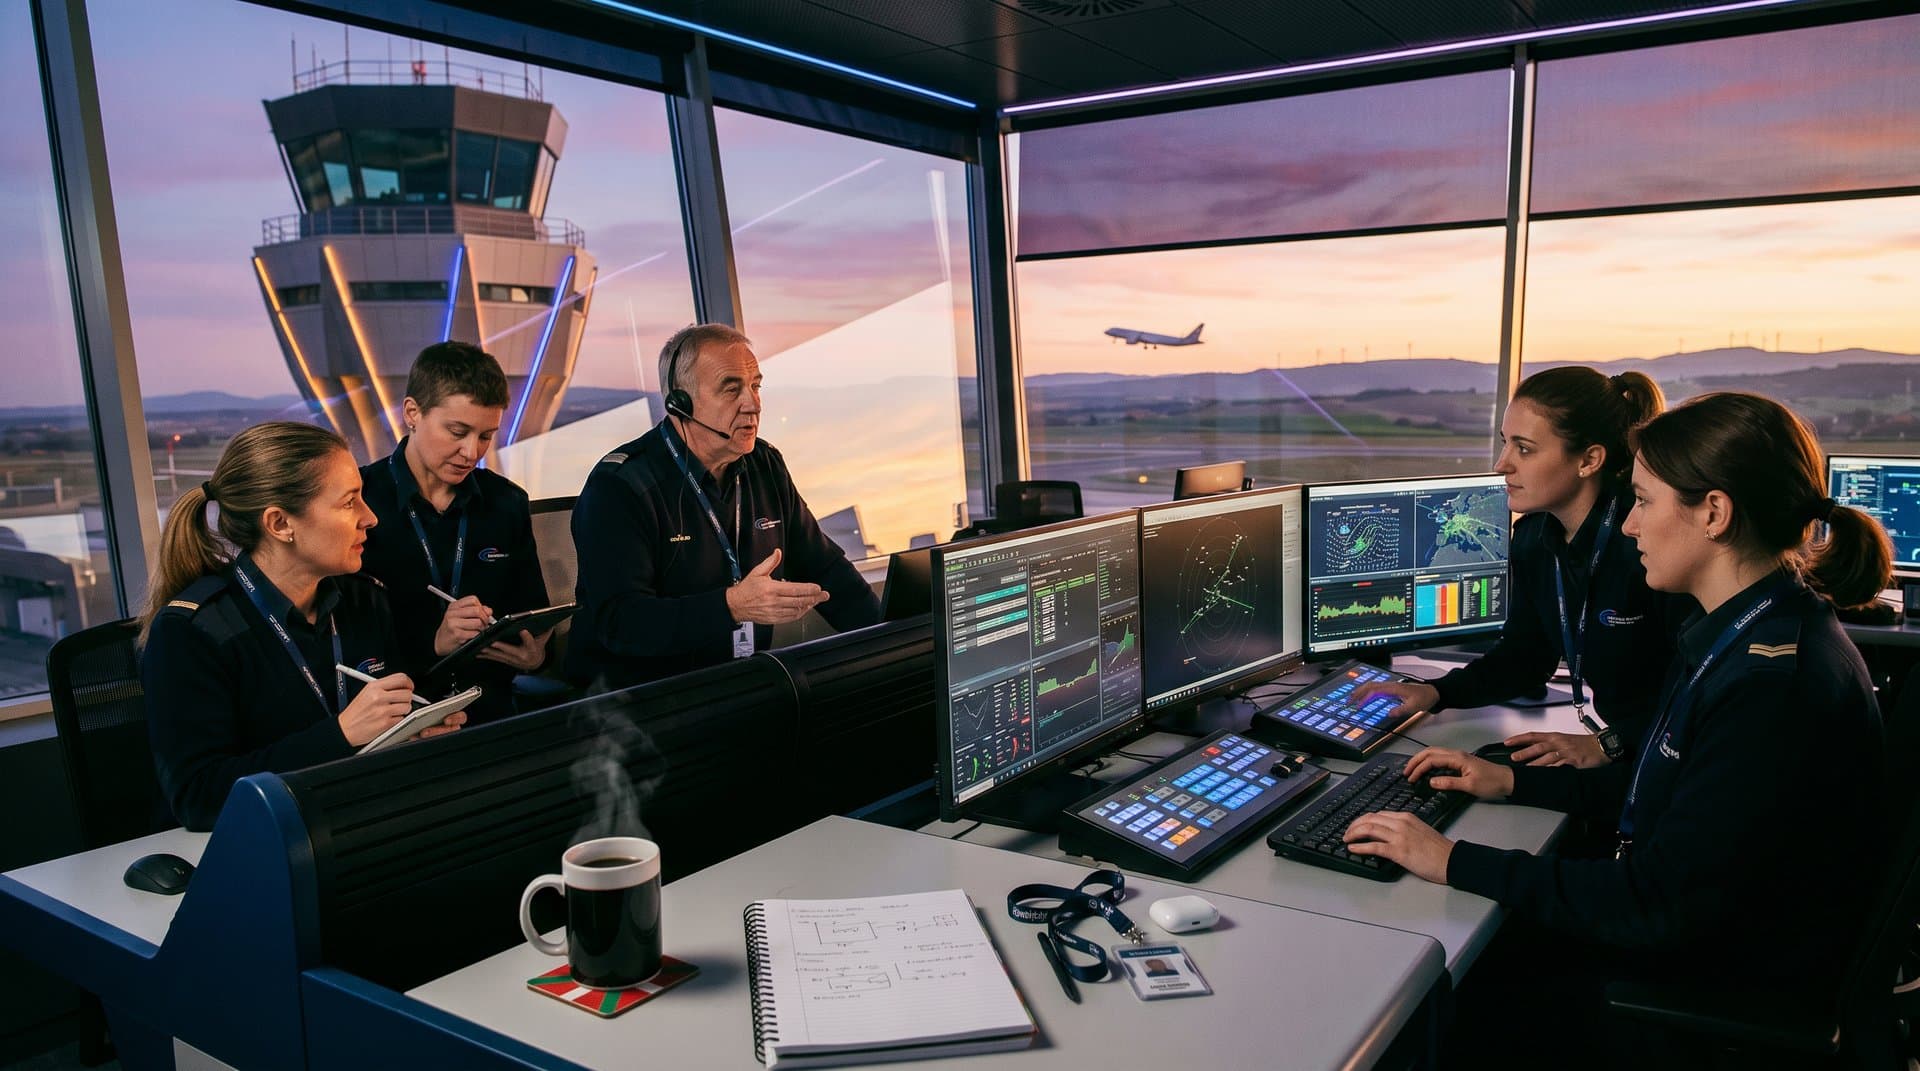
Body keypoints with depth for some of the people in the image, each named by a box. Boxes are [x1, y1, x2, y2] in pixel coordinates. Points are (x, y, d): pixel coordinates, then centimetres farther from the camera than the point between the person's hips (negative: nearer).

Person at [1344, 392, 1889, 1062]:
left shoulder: (1779, 683, -30)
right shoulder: (1744, 634, 3)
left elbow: (1661, 906, -29)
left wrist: (1457, 863, -25)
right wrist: (1513, 782, 11)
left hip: (1720, 995, -9)